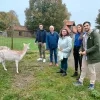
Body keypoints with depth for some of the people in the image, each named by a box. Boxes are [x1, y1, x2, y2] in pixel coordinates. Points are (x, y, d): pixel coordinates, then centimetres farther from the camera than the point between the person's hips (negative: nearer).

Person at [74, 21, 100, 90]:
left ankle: (92, 84, 25)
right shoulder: (84, 35, 7)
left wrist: (86, 51, -24)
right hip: (85, 55, 7)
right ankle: (80, 81, 31)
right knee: (83, 69, 17)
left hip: (92, 56, -7)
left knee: (92, 71, 7)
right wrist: (82, 51, -1)